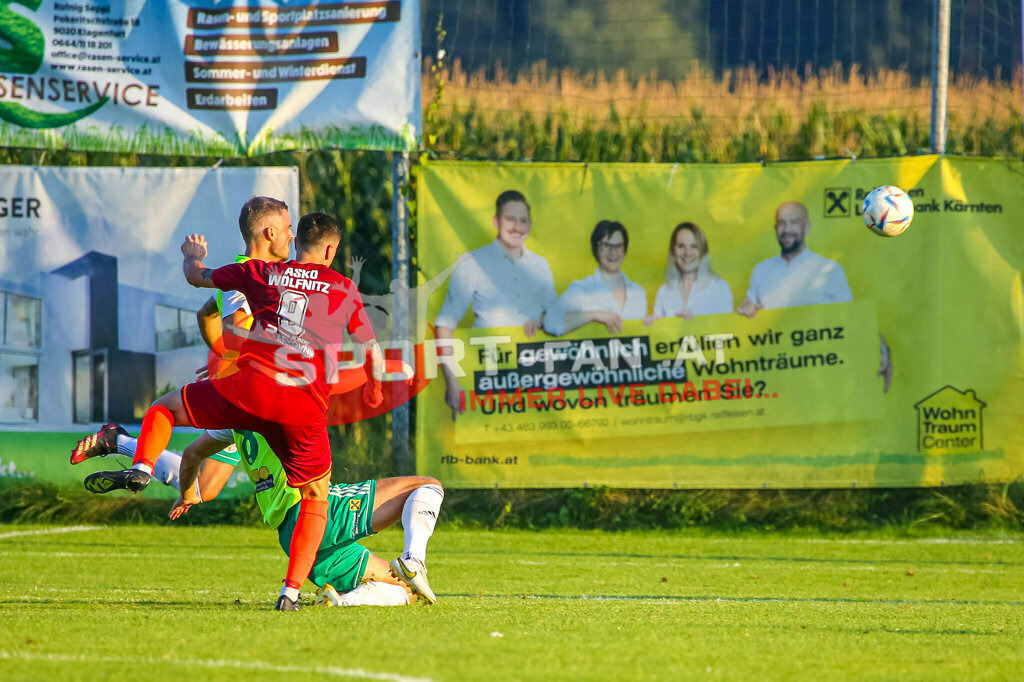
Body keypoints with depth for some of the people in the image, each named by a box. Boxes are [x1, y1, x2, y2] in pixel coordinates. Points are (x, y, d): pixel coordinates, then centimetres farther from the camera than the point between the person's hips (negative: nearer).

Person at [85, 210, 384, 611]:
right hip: (306, 408, 0)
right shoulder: (344, 289, 15)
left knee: (165, 408, 20)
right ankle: (292, 589, 2)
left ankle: (141, 469, -9)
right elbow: (372, 349, 24)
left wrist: (193, 255, 51)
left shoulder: (263, 273, 14)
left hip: (249, 389, 0)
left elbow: (196, 277, 27)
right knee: (316, 500, 16)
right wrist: (374, 390, 45)